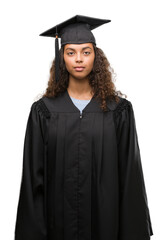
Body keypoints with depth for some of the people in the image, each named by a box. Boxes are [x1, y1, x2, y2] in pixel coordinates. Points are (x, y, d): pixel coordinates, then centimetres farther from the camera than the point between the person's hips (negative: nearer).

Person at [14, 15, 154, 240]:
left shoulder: (119, 110, -4)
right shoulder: (44, 111, -3)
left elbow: (130, 174, -3)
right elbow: (34, 176, -2)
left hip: (105, 218, 0)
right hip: (59, 219, 0)